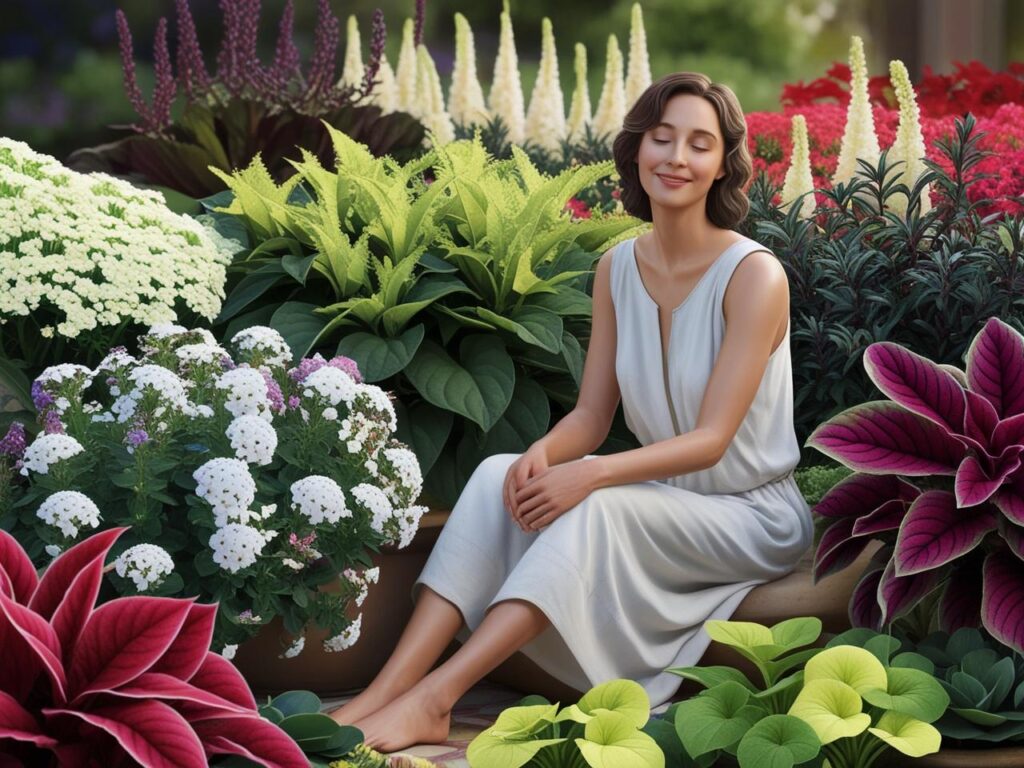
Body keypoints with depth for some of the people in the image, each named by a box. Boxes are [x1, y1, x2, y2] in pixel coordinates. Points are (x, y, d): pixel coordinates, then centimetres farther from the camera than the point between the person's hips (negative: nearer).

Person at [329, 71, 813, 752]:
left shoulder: (754, 275, -16)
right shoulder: (619, 268, 4)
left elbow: (712, 439, -20)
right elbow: (591, 416, 3)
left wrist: (592, 473, -33)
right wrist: (544, 454, -21)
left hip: (753, 517, -6)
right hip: (661, 502, 6)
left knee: (596, 508, -33)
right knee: (498, 476, -19)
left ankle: (433, 698, -38)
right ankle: (385, 692, -30)